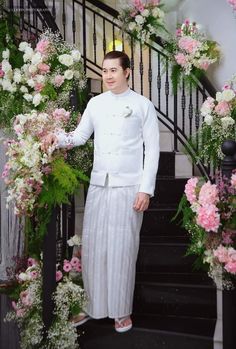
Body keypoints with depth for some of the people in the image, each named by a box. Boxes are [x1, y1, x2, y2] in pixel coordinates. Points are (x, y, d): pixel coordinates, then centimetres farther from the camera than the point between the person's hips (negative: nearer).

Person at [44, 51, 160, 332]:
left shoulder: (143, 105, 1)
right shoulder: (95, 103, 11)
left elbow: (152, 149, -2)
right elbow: (80, 136, 11)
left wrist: (146, 189, -8)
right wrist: (59, 138, -11)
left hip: (128, 187, -3)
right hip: (98, 185, 4)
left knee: (122, 249, 1)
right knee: (92, 246, 4)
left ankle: (121, 311, 15)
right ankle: (92, 304, 19)